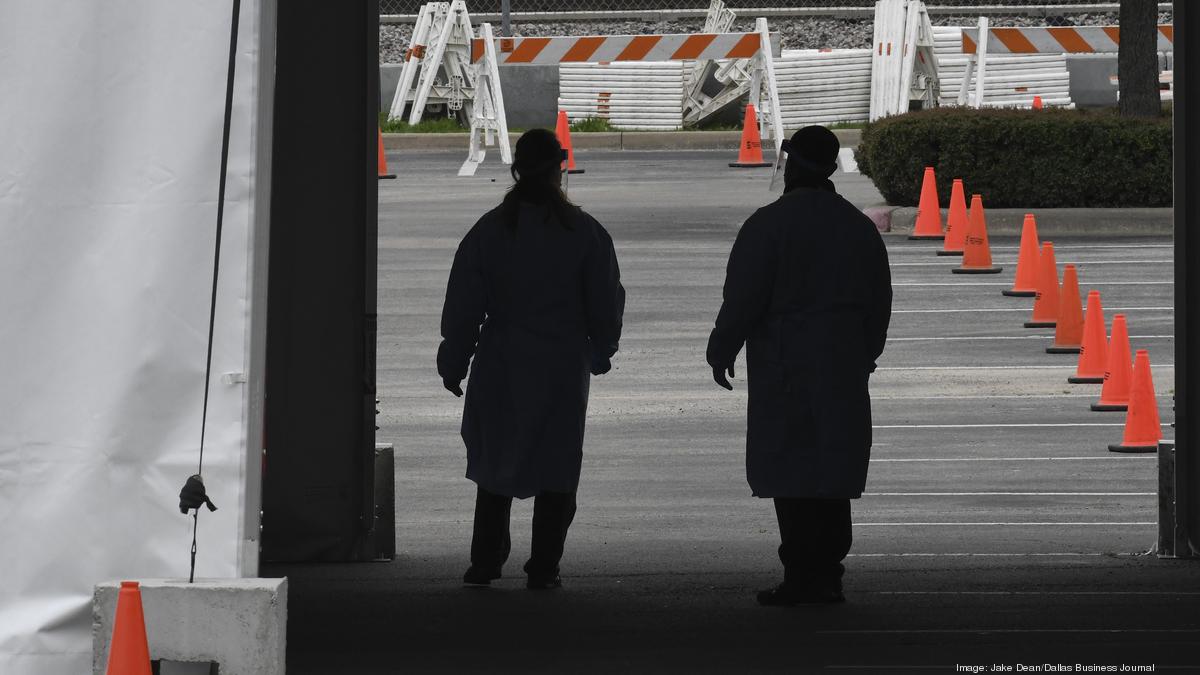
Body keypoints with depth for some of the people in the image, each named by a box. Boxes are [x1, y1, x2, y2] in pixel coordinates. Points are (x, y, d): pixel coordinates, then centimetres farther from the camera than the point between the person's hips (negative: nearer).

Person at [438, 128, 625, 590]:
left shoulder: (489, 231, -4)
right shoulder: (585, 232, -5)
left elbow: (463, 306, -1)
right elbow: (606, 302, 3)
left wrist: (453, 363, 8)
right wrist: (600, 352, 19)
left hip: (501, 367, 1)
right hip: (563, 369, -1)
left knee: (494, 462, 13)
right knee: (555, 467, 6)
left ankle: (485, 564, 12)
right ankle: (543, 567, 3)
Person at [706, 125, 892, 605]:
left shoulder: (770, 224, -9)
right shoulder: (859, 226, 11)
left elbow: (743, 297, -11)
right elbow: (879, 301, 16)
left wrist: (721, 352, 0)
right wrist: (864, 356, 26)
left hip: (785, 368, -6)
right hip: (845, 370, 6)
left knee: (792, 477, -5)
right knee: (833, 477, 9)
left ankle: (801, 576, -9)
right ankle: (827, 575, 9)